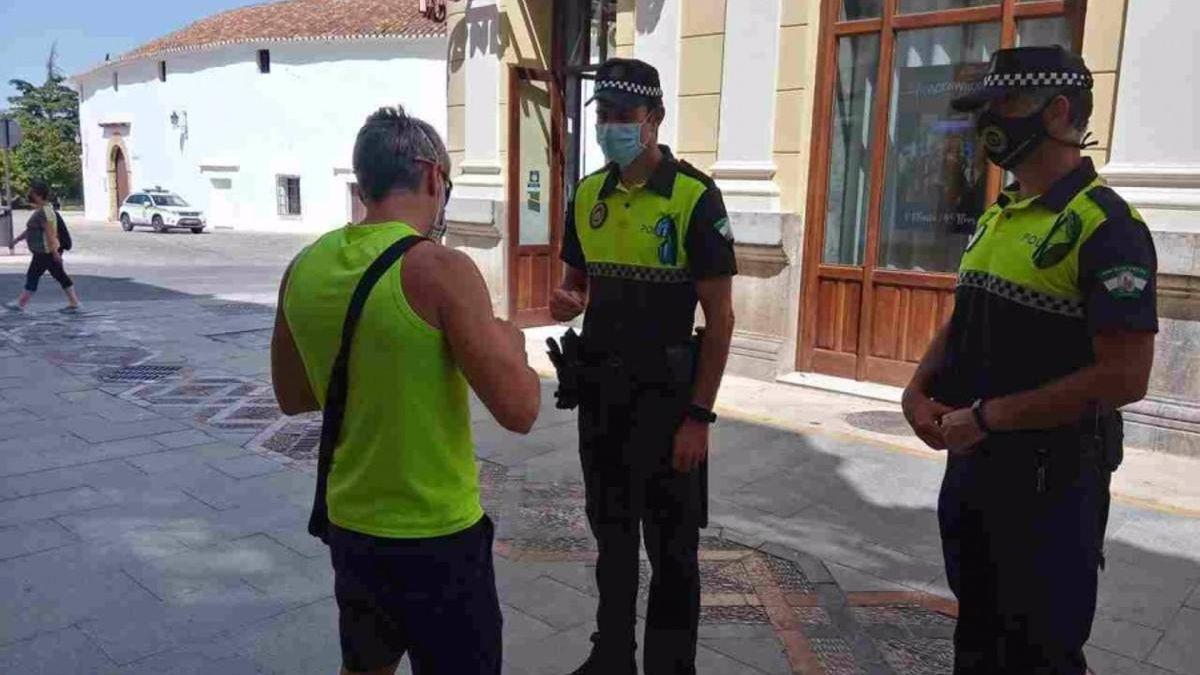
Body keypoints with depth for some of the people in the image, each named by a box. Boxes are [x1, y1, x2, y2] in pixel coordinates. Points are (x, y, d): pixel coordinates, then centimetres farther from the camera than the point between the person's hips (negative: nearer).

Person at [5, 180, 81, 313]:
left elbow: (50, 233, -23)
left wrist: (55, 252, -25)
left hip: (46, 252, -10)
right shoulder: (40, 210, 14)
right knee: (60, 276, 9)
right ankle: (74, 303, 9)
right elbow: (30, 230, 23)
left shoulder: (44, 211, -19)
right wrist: (16, 240, 24)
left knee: (32, 276, 0)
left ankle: (20, 304, 10)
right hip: (46, 252, 10)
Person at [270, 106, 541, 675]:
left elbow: (292, 397, 12)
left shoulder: (303, 268, -1)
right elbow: (518, 411, -21)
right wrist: (512, 345, -2)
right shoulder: (440, 269, -20)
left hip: (349, 527, 6)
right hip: (438, 538, -6)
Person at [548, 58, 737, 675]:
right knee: (610, 531, 18)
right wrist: (569, 302, -9)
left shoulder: (694, 197, -12)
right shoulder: (588, 195, 5)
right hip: (599, 390, 6)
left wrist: (699, 415, -15)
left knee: (670, 546, 8)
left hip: (665, 394, -5)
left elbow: (720, 317, -12)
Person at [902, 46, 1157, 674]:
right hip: (971, 460, 8)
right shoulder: (996, 216, 10)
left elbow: (1124, 377, -22)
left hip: (1050, 474, -8)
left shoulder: (1105, 226, -16)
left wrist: (986, 416, -19)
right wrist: (918, 390, 1)